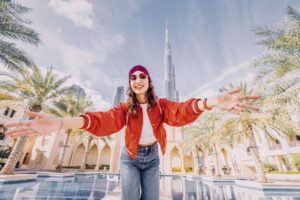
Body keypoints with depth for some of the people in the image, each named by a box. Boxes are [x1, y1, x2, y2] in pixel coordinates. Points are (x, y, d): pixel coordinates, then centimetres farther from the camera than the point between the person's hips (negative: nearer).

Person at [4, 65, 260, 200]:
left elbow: (180, 112, -29)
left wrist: (210, 102, -50)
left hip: (152, 157, 2)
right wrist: (61, 123, -46)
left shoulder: (160, 104, -10)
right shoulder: (125, 108, -11)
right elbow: (105, 119, -29)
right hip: (130, 157, -1)